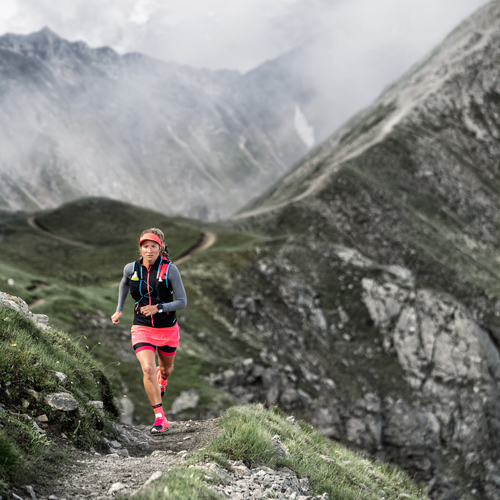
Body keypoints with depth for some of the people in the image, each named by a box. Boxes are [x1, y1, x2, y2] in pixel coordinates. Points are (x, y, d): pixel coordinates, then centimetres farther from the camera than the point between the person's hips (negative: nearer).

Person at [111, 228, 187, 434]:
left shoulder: (170, 270, -14)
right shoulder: (131, 269, -6)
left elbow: (182, 301, -11)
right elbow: (124, 284, 19)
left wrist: (158, 308, -23)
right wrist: (119, 310, 15)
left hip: (167, 329, 0)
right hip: (142, 329, 0)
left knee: (166, 369, 21)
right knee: (148, 369, -19)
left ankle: (162, 380, 61)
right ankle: (160, 418, -12)